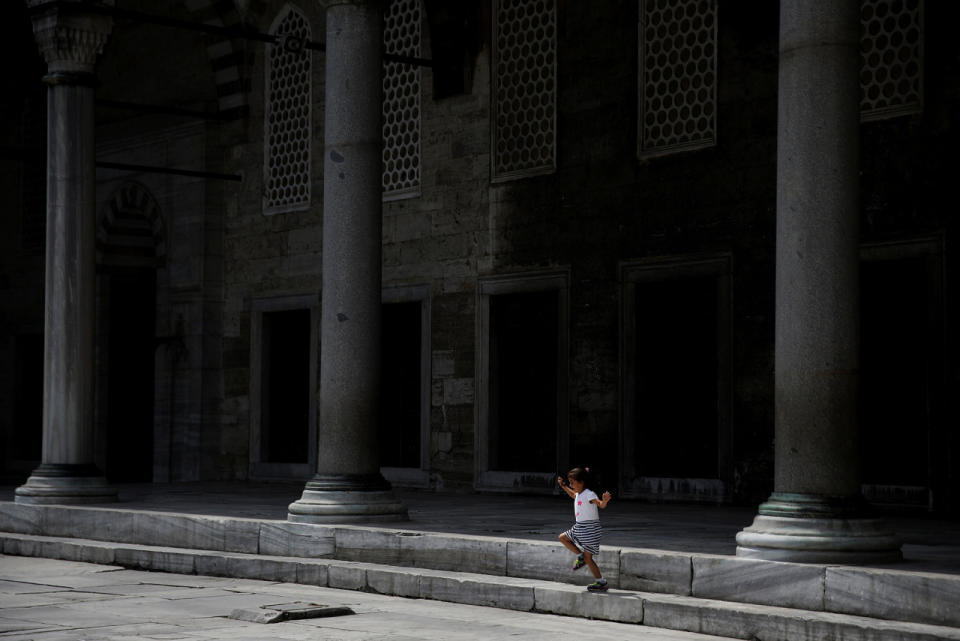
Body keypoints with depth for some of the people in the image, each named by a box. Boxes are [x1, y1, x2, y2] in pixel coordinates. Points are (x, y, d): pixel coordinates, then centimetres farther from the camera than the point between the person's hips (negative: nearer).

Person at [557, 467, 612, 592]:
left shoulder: (589, 495, -19)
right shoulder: (578, 494, 9)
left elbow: (601, 505, -34)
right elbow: (572, 495, 36)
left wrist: (605, 500, -55)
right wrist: (563, 485, 36)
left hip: (590, 528, -9)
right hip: (579, 527, 9)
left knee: (588, 558, -7)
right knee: (562, 538, 18)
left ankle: (601, 583, 0)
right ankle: (580, 556, 18)